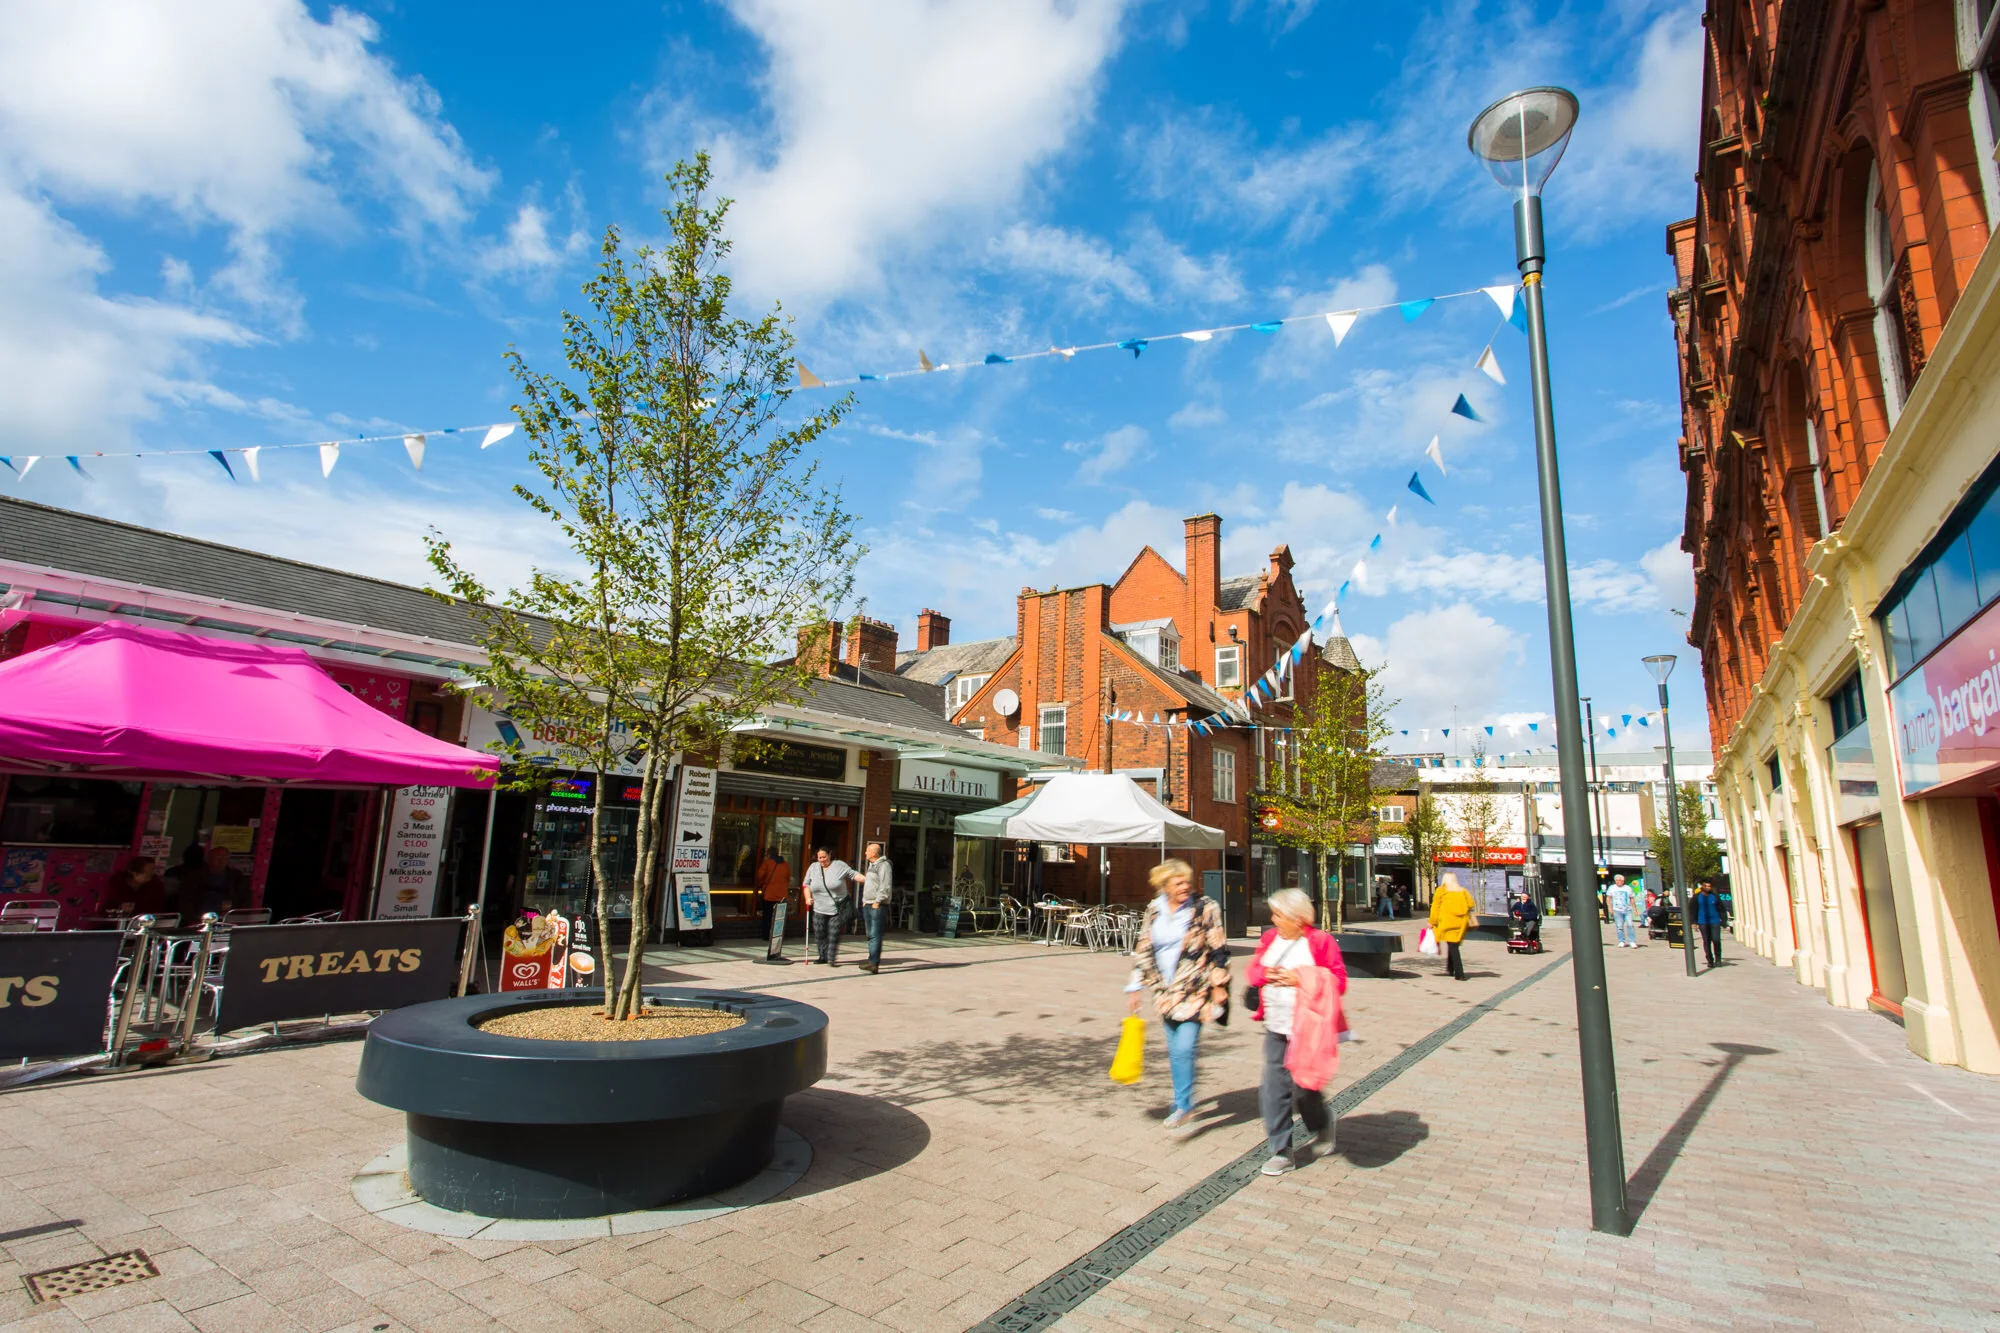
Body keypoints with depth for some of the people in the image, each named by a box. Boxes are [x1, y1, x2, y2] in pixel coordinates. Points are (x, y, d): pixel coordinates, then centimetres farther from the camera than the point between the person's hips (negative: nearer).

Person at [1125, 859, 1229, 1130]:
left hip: (1195, 990, -5)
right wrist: (1136, 986, 10)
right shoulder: (1153, 910, 4)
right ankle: (1182, 1102, 29)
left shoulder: (1205, 908, -9)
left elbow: (1219, 950, -6)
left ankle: (1183, 1104, 4)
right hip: (1166, 990, 5)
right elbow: (1143, 950, 11)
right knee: (1174, 1051, 13)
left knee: (1184, 1049, -12)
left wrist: (1219, 985, -8)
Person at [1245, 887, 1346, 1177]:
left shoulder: (1321, 942, -8)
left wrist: (1300, 979, -18)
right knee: (1273, 1089, 2)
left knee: (1303, 1086, 3)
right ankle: (1281, 1152, 13)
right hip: (1275, 1029, 5)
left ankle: (1322, 1126, 36)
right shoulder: (1270, 938, 8)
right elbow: (1251, 971, 14)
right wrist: (1265, 974, -9)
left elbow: (1338, 981, -9)